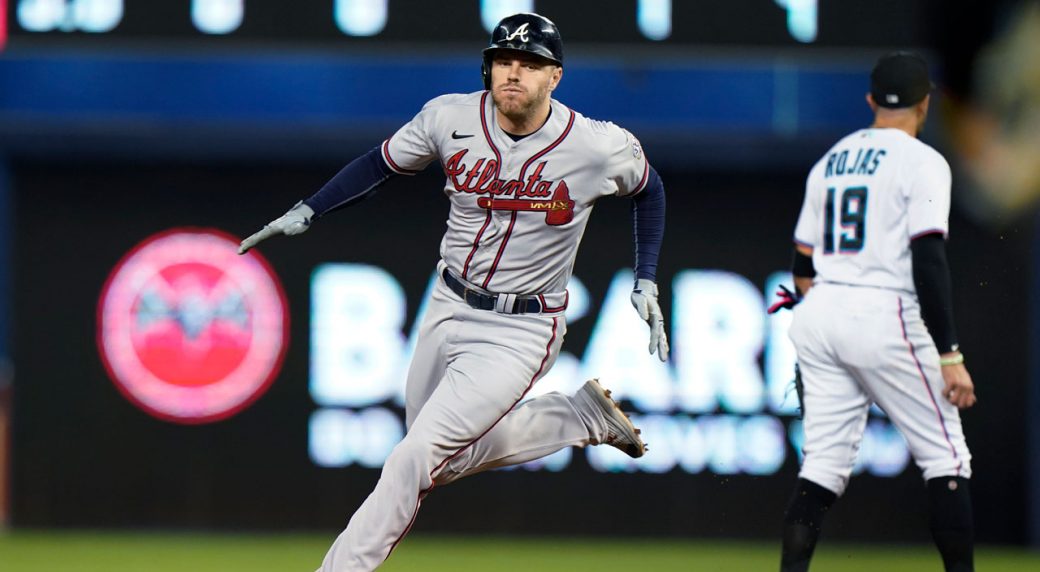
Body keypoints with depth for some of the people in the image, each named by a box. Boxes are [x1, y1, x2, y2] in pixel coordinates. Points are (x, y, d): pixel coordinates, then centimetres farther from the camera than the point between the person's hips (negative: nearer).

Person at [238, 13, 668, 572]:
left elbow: (647, 189, 6)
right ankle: (585, 416, 30)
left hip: (518, 334, -5)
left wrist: (646, 283, 2)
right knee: (448, 460, 18)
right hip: (447, 311, 5)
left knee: (414, 459, -14)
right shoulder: (450, 118, -10)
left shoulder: (601, 148, -16)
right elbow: (381, 163, 7)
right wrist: (306, 211, 0)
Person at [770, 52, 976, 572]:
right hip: (885, 316, -6)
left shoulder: (830, 160, 16)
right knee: (945, 455, 3)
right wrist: (950, 357, -15)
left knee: (825, 461, 6)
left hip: (818, 315, 6)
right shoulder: (921, 162, -5)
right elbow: (928, 262, -15)